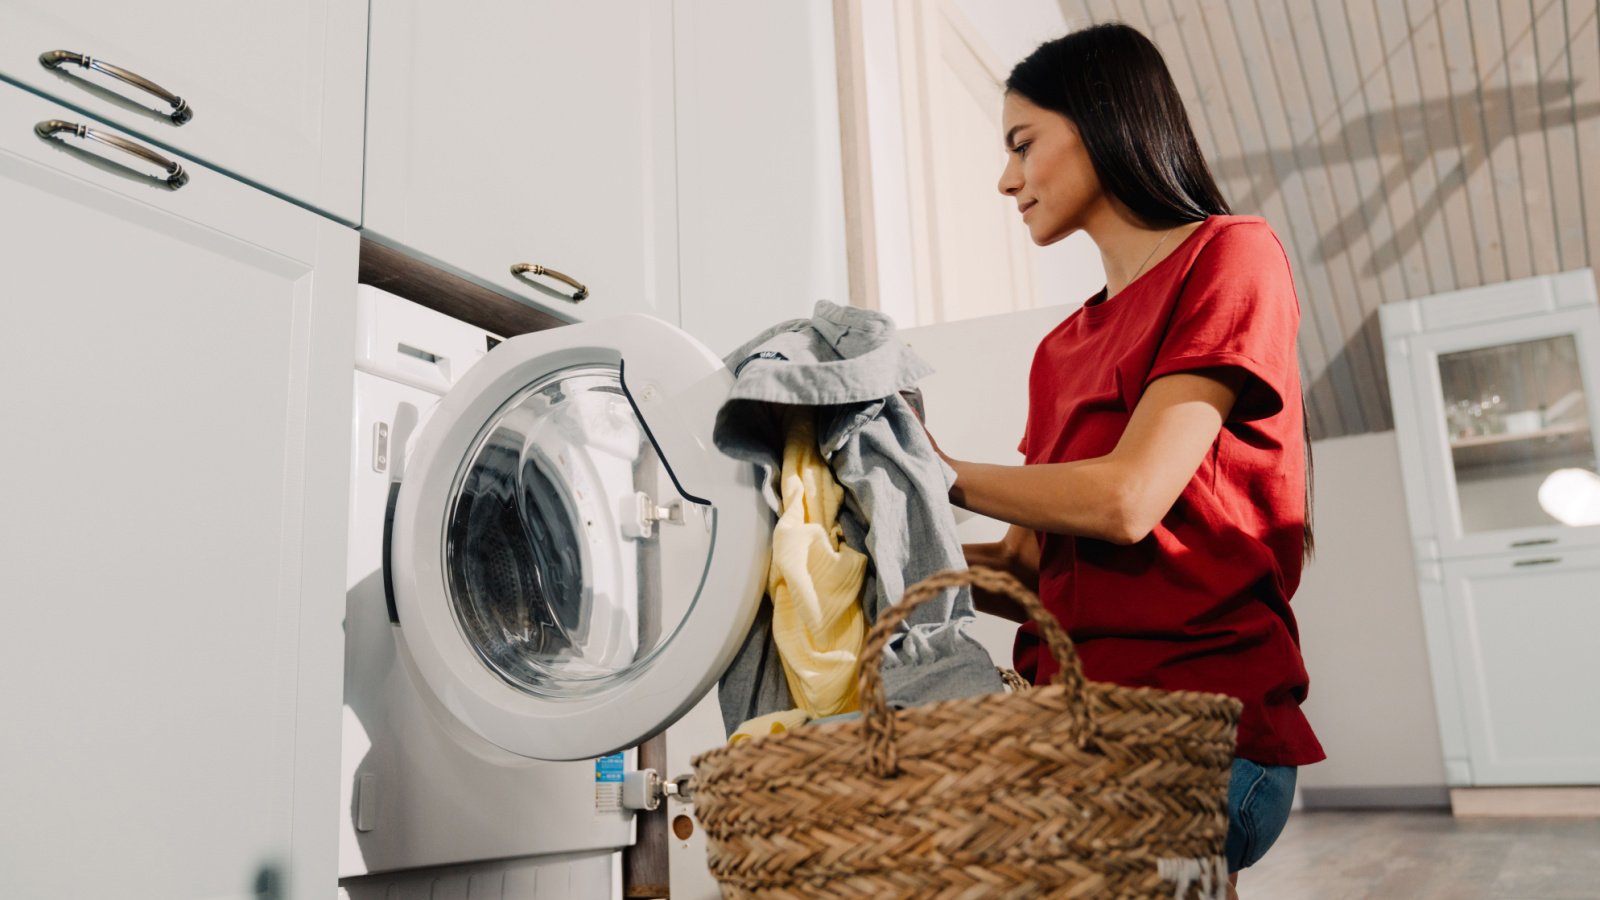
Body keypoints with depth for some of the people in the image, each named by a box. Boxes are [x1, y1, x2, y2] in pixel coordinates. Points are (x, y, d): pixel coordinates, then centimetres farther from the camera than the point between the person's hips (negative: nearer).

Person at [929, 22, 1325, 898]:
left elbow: (1126, 501, -12)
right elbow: (1030, 571, 13)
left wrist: (946, 475, -1)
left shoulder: (1231, 257, -1)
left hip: (1197, 714, -6)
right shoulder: (1061, 349, 17)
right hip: (1075, 721, 7)